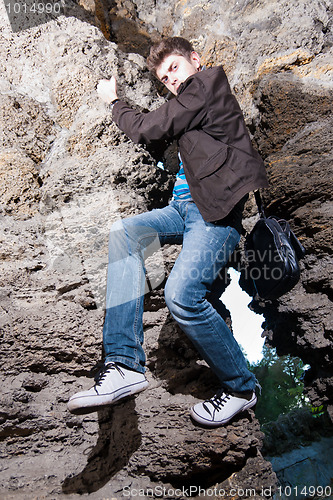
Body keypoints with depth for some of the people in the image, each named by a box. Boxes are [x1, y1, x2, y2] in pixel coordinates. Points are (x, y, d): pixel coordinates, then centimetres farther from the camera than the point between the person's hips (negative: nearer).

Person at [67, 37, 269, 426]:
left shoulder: (206, 84, -1)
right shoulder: (189, 100, 27)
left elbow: (147, 131, -3)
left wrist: (113, 100, 15)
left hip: (217, 212, -9)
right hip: (184, 206, 9)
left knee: (181, 294, -27)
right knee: (123, 232, -13)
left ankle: (240, 387, 0)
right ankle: (125, 365, -16)